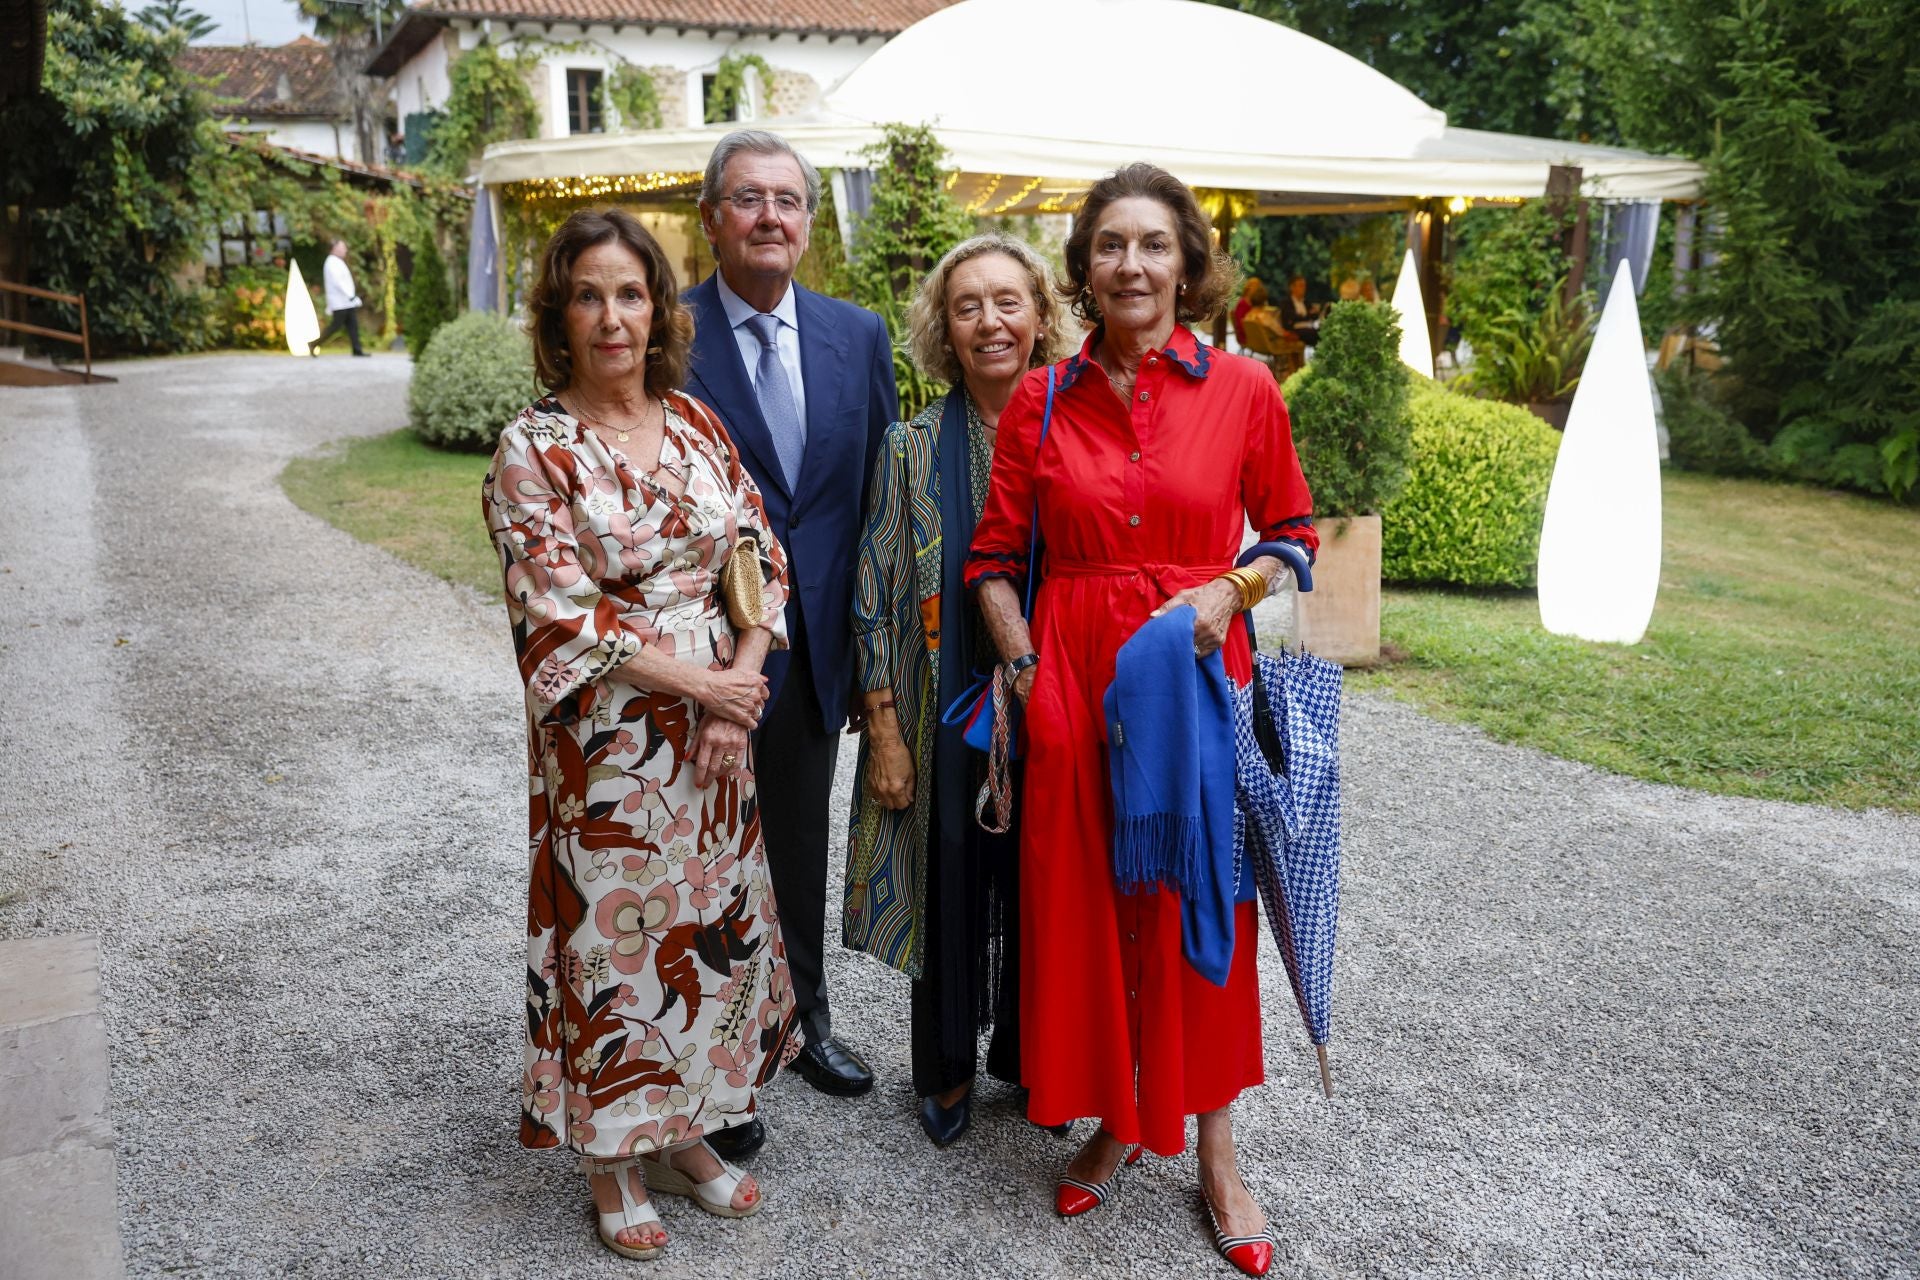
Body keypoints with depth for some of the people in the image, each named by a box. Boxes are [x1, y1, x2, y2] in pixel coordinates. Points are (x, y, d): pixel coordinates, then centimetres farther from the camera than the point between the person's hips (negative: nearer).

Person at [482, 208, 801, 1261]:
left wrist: (743, 678, -10)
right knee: (613, 934, 6)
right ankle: (612, 1164, 27)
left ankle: (683, 1132, 33)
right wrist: (698, 683, -15)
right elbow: (559, 617, -15)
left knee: (710, 921, 13)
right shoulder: (533, 449, -10)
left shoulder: (695, 422, 5)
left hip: (716, 727, 5)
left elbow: (761, 552, 4)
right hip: (606, 737, -5)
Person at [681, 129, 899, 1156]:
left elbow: (880, 485, 6)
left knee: (801, 838, 20)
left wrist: (869, 634, 3)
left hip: (815, 637, 4)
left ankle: (803, 1013, 40)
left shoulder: (859, 334, 4)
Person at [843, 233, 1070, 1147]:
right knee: (951, 883, 10)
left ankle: (1029, 1056, 36)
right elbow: (876, 599, -3)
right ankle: (948, 1071, 32)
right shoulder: (912, 448, -2)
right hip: (949, 718, -1)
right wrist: (884, 729, -7)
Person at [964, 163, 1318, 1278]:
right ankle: (1113, 1124, 30)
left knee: (1202, 907, 7)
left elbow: (1293, 533, 8)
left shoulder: (1243, 389, 0)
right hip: (1072, 682, 1)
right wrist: (1025, 667, -4)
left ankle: (1216, 1154, 25)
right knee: (1084, 902, 8)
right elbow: (995, 557, 7)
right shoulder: (1041, 402, 3)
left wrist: (1231, 589, -11)